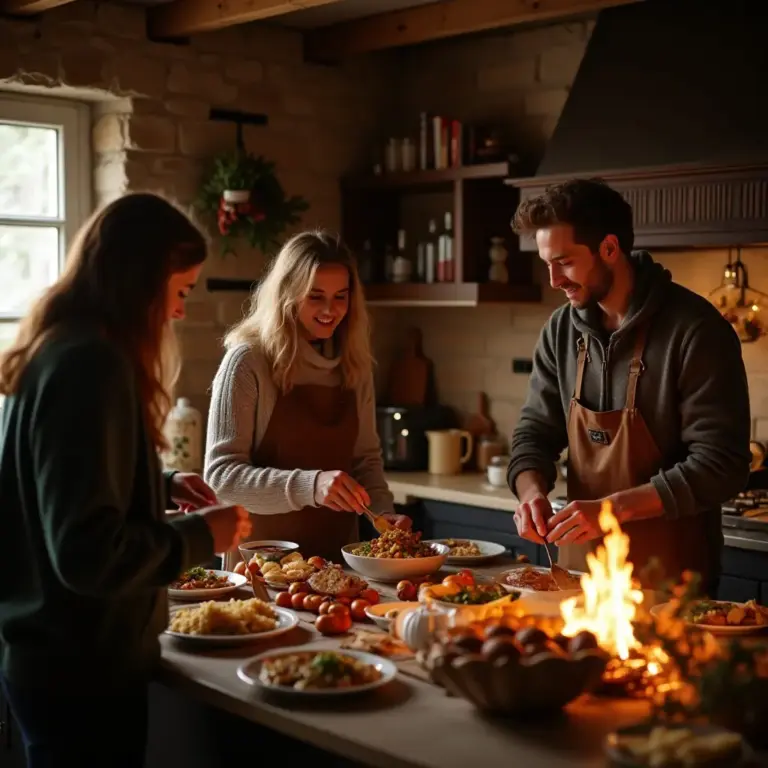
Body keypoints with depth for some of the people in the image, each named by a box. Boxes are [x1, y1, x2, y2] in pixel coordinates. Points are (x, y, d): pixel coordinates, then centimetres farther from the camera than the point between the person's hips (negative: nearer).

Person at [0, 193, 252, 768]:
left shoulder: (56, 350, 7)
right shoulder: (92, 364, -23)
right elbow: (90, 551, -28)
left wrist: (162, 488, 10)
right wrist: (200, 536, -14)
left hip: (50, 653, 10)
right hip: (83, 667, -10)